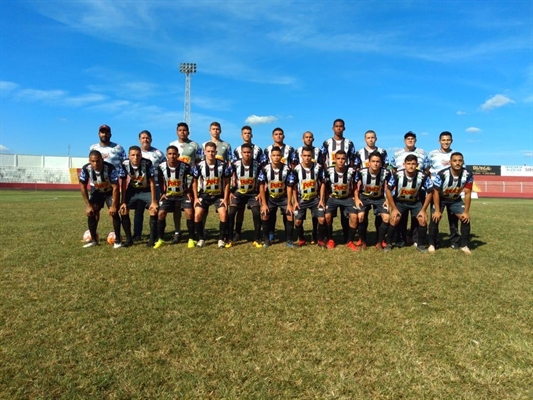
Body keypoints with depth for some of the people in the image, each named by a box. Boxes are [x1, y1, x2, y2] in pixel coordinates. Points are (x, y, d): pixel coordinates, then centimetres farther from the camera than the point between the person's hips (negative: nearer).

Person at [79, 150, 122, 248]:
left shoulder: (110, 168, -36)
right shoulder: (85, 169, -27)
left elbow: (115, 187, -29)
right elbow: (83, 186, -14)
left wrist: (114, 206, -30)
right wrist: (88, 205, -15)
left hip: (110, 192, -3)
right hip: (96, 191, 3)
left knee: (113, 212, -16)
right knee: (91, 212, -6)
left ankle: (117, 240, -6)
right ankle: (93, 239, 8)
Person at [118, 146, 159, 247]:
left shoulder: (148, 163, -27)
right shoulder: (125, 164, -20)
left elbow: (152, 182, -20)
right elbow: (123, 184, -11)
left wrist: (154, 201, -21)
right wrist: (123, 202, -12)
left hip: (146, 191, -2)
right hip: (132, 191, 2)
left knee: (154, 209, -21)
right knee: (123, 210, -11)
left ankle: (152, 238, -11)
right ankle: (128, 239, 2)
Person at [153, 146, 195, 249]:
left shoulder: (185, 166, -21)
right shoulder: (161, 167, -14)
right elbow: (160, 180, 6)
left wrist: (188, 192, -7)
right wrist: (162, 193, 3)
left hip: (183, 194, -2)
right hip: (168, 195, 2)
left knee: (189, 213, -17)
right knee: (161, 213, -9)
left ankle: (191, 239, -4)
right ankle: (160, 239, 6)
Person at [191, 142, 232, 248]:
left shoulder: (223, 165, -12)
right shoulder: (199, 166, -10)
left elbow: (226, 182, -3)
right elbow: (194, 182, 3)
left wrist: (225, 198, -8)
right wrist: (196, 198, -3)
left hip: (219, 195, 0)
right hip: (204, 195, 1)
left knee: (224, 215, -17)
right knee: (197, 215, -15)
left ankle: (221, 239, 0)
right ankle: (201, 238, 4)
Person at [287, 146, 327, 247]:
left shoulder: (318, 168, -8)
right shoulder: (296, 169, -12)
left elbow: (322, 183, 1)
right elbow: (292, 186, -4)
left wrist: (322, 199, -3)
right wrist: (295, 201, -6)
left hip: (315, 199, 1)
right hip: (301, 200, 0)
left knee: (322, 219, -9)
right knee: (298, 221, -3)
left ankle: (320, 240, 11)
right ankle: (301, 239, 22)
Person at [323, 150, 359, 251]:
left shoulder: (351, 171, -17)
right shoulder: (329, 171, -17)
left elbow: (354, 185, 2)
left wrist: (353, 197, 0)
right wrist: (328, 196, 2)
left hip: (347, 198, 0)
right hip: (333, 197, 0)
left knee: (354, 216, -19)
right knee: (327, 216, -21)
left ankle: (350, 241, 0)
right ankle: (330, 240, 2)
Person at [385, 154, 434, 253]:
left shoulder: (423, 176, -25)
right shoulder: (397, 175, -27)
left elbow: (430, 192, -10)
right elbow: (388, 190, -14)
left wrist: (423, 210, -12)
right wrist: (394, 208, -14)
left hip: (415, 202, 1)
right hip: (399, 201, -1)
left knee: (423, 220, -14)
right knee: (394, 219, -19)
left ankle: (421, 245, 7)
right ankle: (388, 243, 0)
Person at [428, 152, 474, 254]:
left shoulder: (468, 175, -23)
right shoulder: (442, 174, -32)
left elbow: (467, 194, -13)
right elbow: (436, 192, -22)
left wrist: (466, 212, -13)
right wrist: (437, 210, -21)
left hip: (456, 199, 3)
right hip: (441, 198, -3)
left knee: (466, 218, -9)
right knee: (435, 218, -16)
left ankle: (464, 245, 6)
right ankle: (431, 244, 1)